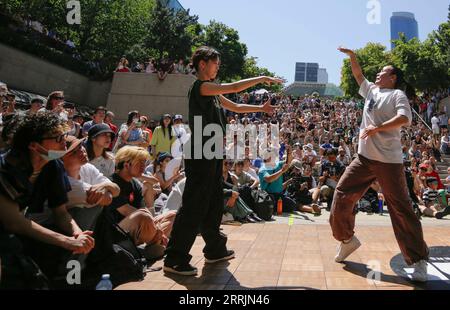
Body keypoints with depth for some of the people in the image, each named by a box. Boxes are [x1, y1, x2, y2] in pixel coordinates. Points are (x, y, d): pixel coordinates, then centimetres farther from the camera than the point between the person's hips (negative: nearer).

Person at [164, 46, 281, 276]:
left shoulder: (212, 92, 18)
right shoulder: (200, 87, -10)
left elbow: (235, 107, 26)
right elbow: (235, 87, -15)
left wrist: (261, 108, 19)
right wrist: (262, 78, -3)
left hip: (212, 155, 10)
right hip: (201, 155, -10)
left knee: (214, 204, 16)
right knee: (193, 207, -8)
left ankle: (215, 250, 29)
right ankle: (175, 259, -2)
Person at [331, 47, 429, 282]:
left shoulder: (397, 94, 0)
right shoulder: (371, 91, 20)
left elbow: (405, 118, -16)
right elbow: (358, 75, 32)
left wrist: (378, 127, -21)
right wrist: (352, 56, 25)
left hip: (388, 161, -6)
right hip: (364, 158, 7)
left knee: (401, 209, -6)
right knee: (342, 196, 1)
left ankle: (418, 260, 3)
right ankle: (347, 240, 20)